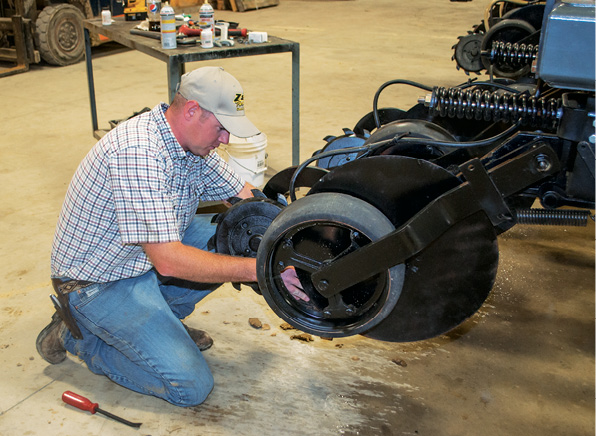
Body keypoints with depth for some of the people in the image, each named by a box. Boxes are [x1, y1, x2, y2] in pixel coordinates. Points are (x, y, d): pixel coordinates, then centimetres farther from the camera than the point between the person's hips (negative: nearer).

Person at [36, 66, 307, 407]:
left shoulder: (192, 144, -3)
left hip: (147, 255, 9)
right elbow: (169, 261, -34)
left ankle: (159, 317, 10)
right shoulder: (138, 152, -31)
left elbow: (245, 196, 4)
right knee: (191, 385, -14)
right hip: (98, 283, -9)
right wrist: (259, 269, -32)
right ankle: (77, 335, 3)